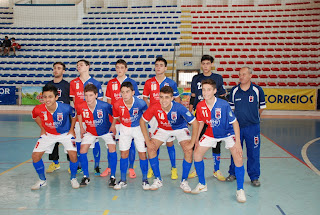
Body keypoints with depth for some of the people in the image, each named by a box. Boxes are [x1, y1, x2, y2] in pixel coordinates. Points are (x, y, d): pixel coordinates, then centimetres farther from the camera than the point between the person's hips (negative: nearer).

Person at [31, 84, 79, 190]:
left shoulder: (65, 108, -30)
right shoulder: (38, 109, -24)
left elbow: (74, 115, -6)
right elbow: (35, 116, 4)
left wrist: (71, 130, -4)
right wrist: (42, 129, 2)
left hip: (65, 133, -2)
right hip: (48, 134, 3)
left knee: (73, 155, -19)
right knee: (35, 155, -7)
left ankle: (73, 178, 9)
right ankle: (42, 180, 17)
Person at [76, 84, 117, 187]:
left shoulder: (105, 106, -31)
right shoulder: (81, 107, -22)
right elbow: (79, 114, 4)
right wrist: (81, 128, 6)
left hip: (106, 130, -2)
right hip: (90, 132, 2)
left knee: (112, 149, -18)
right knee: (82, 151, -8)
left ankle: (113, 177, -4)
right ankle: (86, 177, 11)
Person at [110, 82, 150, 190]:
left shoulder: (140, 103, -26)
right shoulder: (117, 104, -21)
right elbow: (116, 116, 2)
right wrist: (113, 125, 15)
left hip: (138, 128, -1)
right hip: (124, 128, 2)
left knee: (142, 154, -1)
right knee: (124, 153, 1)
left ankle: (145, 180, 15)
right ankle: (123, 180, 15)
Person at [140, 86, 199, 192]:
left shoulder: (179, 108, -34)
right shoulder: (154, 107, -28)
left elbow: (195, 123, -26)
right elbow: (142, 121, -13)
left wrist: (192, 143, -27)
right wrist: (147, 140, -17)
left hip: (180, 129, -2)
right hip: (163, 129, 2)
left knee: (188, 151, -21)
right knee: (151, 148, -15)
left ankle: (184, 181, -1)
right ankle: (158, 180, 2)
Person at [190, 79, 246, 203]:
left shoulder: (224, 105, -29)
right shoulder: (200, 106, -17)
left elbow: (235, 122, -21)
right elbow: (201, 122, 2)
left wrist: (238, 142, -24)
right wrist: (196, 139, 5)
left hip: (228, 133, -4)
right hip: (211, 133, 4)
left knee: (238, 158, -19)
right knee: (197, 154, -4)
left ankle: (240, 190, 1)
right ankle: (202, 185, 17)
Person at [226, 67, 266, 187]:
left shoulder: (258, 90, -3)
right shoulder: (234, 91, 1)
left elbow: (261, 107, 10)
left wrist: (254, 117, 12)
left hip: (252, 127, -1)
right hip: (236, 126, 2)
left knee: (253, 152, 3)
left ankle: (254, 177, 17)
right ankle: (233, 173, 26)